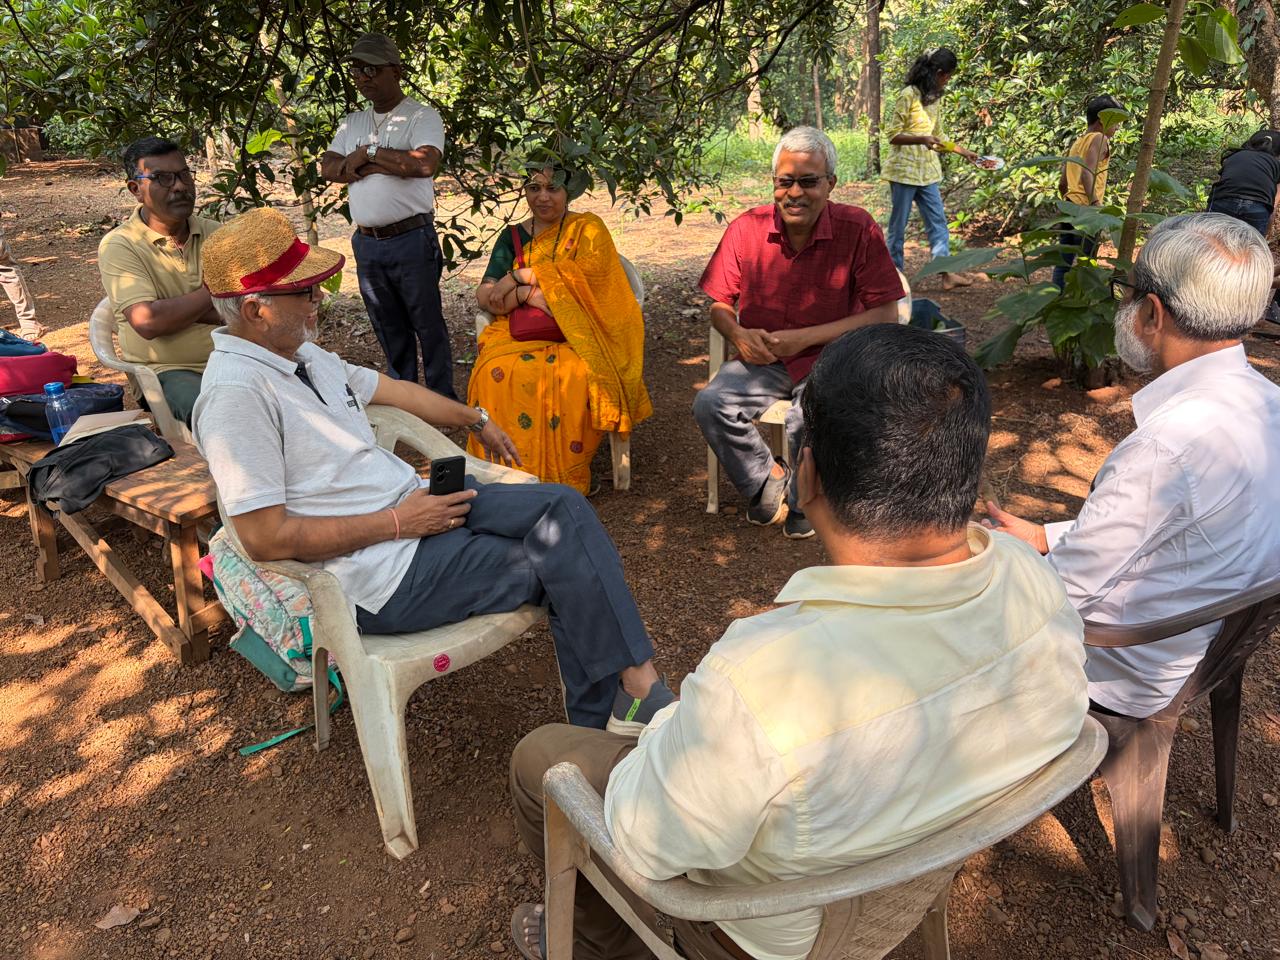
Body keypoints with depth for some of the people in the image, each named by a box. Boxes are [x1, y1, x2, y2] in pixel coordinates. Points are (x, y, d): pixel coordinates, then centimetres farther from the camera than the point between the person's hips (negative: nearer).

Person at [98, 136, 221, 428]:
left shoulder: (215, 233, 10)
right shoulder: (118, 246, -1)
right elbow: (147, 321, -16)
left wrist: (174, 309, -10)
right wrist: (212, 293, -5)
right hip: (167, 371, -4)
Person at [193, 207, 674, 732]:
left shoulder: (302, 353, 12)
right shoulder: (235, 392, -18)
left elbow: (389, 388, 28)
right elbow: (265, 538, -22)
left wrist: (476, 419, 38)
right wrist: (396, 523, -18)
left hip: (415, 502, 9)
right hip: (383, 575, -9)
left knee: (564, 506, -7)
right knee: (559, 560, -11)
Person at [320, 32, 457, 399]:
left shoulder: (421, 116, -2)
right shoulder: (352, 122, 17)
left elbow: (425, 163, -21)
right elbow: (328, 168, 4)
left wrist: (368, 154, -10)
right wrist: (387, 164, -9)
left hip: (411, 239, -6)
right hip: (366, 242, 6)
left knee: (428, 323, 0)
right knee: (388, 327, 13)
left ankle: (442, 400, 9)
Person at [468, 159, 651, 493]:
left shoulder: (589, 228, 10)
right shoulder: (512, 236, 18)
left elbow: (587, 272, -12)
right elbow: (485, 297, 7)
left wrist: (519, 276, -10)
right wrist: (528, 294, -13)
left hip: (575, 336, -2)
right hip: (521, 335, 2)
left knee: (572, 377, -36)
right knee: (496, 374, -31)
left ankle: (564, 477, -21)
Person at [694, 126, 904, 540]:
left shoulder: (857, 229, -9)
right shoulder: (747, 229, -2)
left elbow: (885, 315, -10)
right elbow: (720, 303, 8)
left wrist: (807, 337, -18)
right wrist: (738, 335, -16)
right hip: (763, 360, 3)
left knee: (809, 417, -34)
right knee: (709, 403, -24)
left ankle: (802, 500, -1)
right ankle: (768, 479, 1)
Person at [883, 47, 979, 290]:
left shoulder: (935, 99, 14)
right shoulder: (908, 95, -10)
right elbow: (892, 135, -13)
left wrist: (963, 151, 19)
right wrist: (922, 139, -25)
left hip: (927, 170, 8)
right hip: (904, 169, -8)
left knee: (938, 222, 3)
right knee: (898, 225, 0)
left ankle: (947, 274, 3)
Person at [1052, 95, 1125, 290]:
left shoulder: (1076, 142, 17)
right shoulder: (1099, 139, -8)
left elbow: (1062, 183, 19)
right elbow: (1087, 173, -23)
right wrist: (1095, 203, -29)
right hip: (1086, 209, -8)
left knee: (1064, 261, 9)